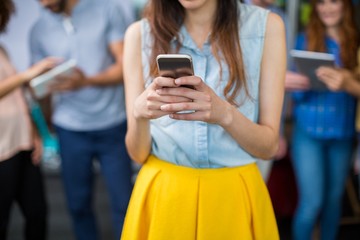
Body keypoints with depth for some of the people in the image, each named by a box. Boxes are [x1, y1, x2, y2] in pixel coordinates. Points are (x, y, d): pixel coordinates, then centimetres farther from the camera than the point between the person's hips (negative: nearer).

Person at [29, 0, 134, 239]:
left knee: (123, 201, 2)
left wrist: (87, 81, -22)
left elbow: (125, 67, -6)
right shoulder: (39, 29, 5)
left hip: (113, 124, -2)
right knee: (78, 204, 6)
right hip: (70, 130, 2)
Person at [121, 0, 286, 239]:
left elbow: (269, 145, -7)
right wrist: (140, 112, -25)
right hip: (161, 194, 1)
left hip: (235, 196, 0)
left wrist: (225, 113, -26)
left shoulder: (266, 25, -7)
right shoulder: (140, 33, -5)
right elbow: (138, 152, -4)